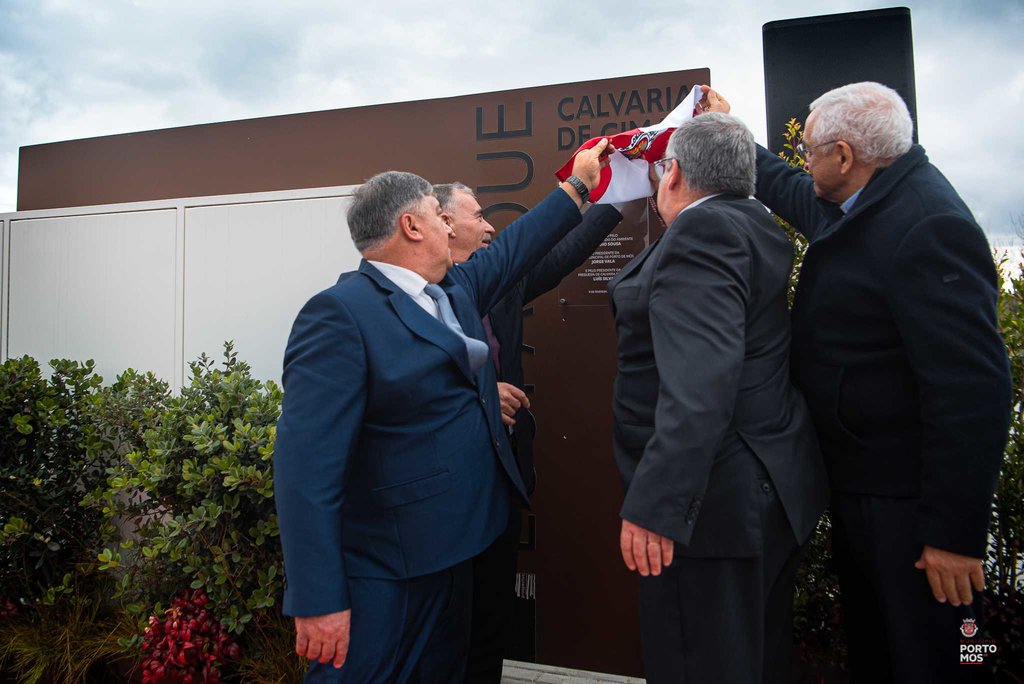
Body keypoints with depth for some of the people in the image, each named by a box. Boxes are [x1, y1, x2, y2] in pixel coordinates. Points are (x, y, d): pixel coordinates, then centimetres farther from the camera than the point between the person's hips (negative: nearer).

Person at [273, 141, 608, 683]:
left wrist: (578, 185, 30)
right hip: (383, 576, -9)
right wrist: (319, 599, -24)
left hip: (449, 554, 9)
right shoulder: (340, 313, -20)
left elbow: (515, 248, 23)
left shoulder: (456, 290, 7)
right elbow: (306, 464, -24)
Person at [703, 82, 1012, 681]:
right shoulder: (855, 205, 4)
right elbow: (788, 188, 27)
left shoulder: (927, 226, -24)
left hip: (906, 501, -9)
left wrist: (954, 533, -24)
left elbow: (972, 388, -28)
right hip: (856, 482, 9)